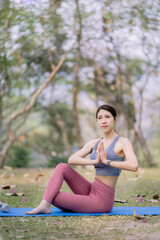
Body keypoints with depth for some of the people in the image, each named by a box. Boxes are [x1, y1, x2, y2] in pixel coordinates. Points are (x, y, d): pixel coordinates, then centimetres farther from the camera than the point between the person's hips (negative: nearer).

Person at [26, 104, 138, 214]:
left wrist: (106, 161, -23)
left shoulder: (123, 142, -9)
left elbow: (134, 166, -28)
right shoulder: (94, 143, 9)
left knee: (52, 197, -13)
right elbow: (71, 160, -4)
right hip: (91, 191, 7)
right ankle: (44, 205, -17)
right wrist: (95, 161, -19)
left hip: (102, 201, -7)